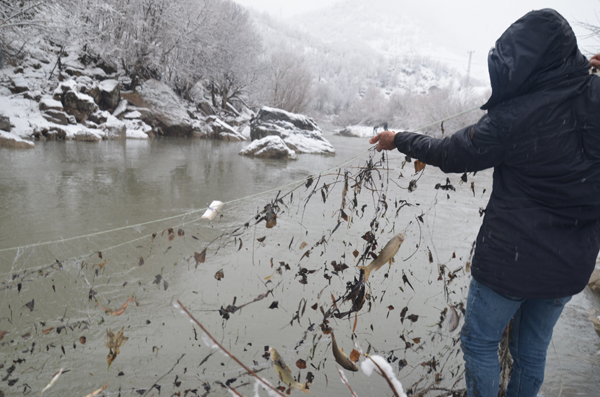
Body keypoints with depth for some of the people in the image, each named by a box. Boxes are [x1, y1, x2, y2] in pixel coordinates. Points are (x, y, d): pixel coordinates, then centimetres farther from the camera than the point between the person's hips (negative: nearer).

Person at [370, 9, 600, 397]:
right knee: (533, 349, 23)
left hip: (512, 259, -6)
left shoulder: (512, 118, -23)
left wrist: (399, 139, 4)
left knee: (480, 342, 15)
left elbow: (450, 153, -10)